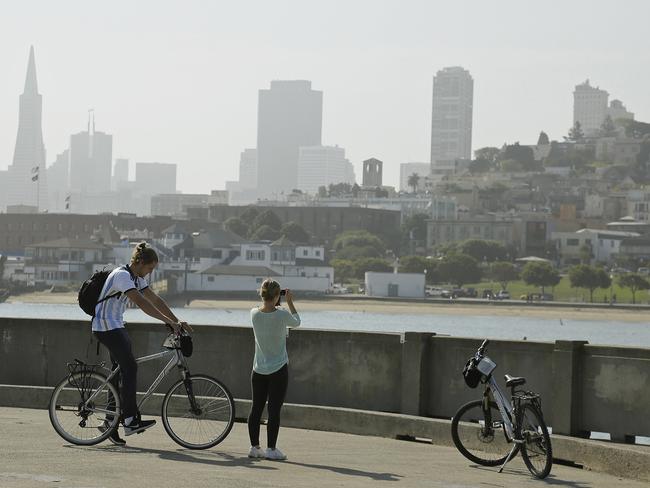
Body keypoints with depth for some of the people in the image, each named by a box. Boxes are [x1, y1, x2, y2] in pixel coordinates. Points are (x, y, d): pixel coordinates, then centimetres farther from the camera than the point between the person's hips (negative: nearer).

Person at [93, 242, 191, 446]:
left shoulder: (136, 278, 11)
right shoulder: (122, 276, -20)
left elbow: (155, 300, 10)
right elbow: (142, 303, -29)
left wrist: (177, 322, 2)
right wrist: (169, 322, -31)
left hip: (116, 327, 10)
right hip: (106, 327, -10)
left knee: (120, 373, 7)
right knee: (130, 368, -15)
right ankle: (130, 421, -16)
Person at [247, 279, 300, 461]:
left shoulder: (254, 314, -6)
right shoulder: (281, 315, -15)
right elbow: (296, 322, 6)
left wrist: (273, 305, 16)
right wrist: (290, 302, 12)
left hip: (259, 369, 4)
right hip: (278, 370, -4)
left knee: (256, 409, 10)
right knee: (274, 410, -1)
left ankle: (254, 447, 14)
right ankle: (271, 449, 0)